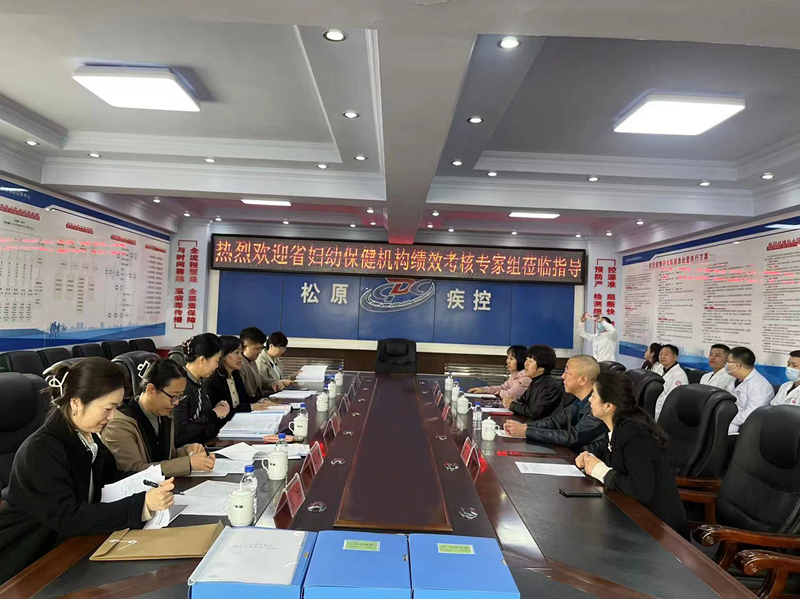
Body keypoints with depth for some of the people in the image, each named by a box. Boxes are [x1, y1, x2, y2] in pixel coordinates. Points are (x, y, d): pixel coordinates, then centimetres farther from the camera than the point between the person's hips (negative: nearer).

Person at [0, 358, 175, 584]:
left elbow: (111, 481, 5)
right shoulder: (41, 451, -24)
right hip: (24, 564, -7)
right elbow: (69, 519, -28)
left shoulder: (88, 438, 1)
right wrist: (142, 505, -35)